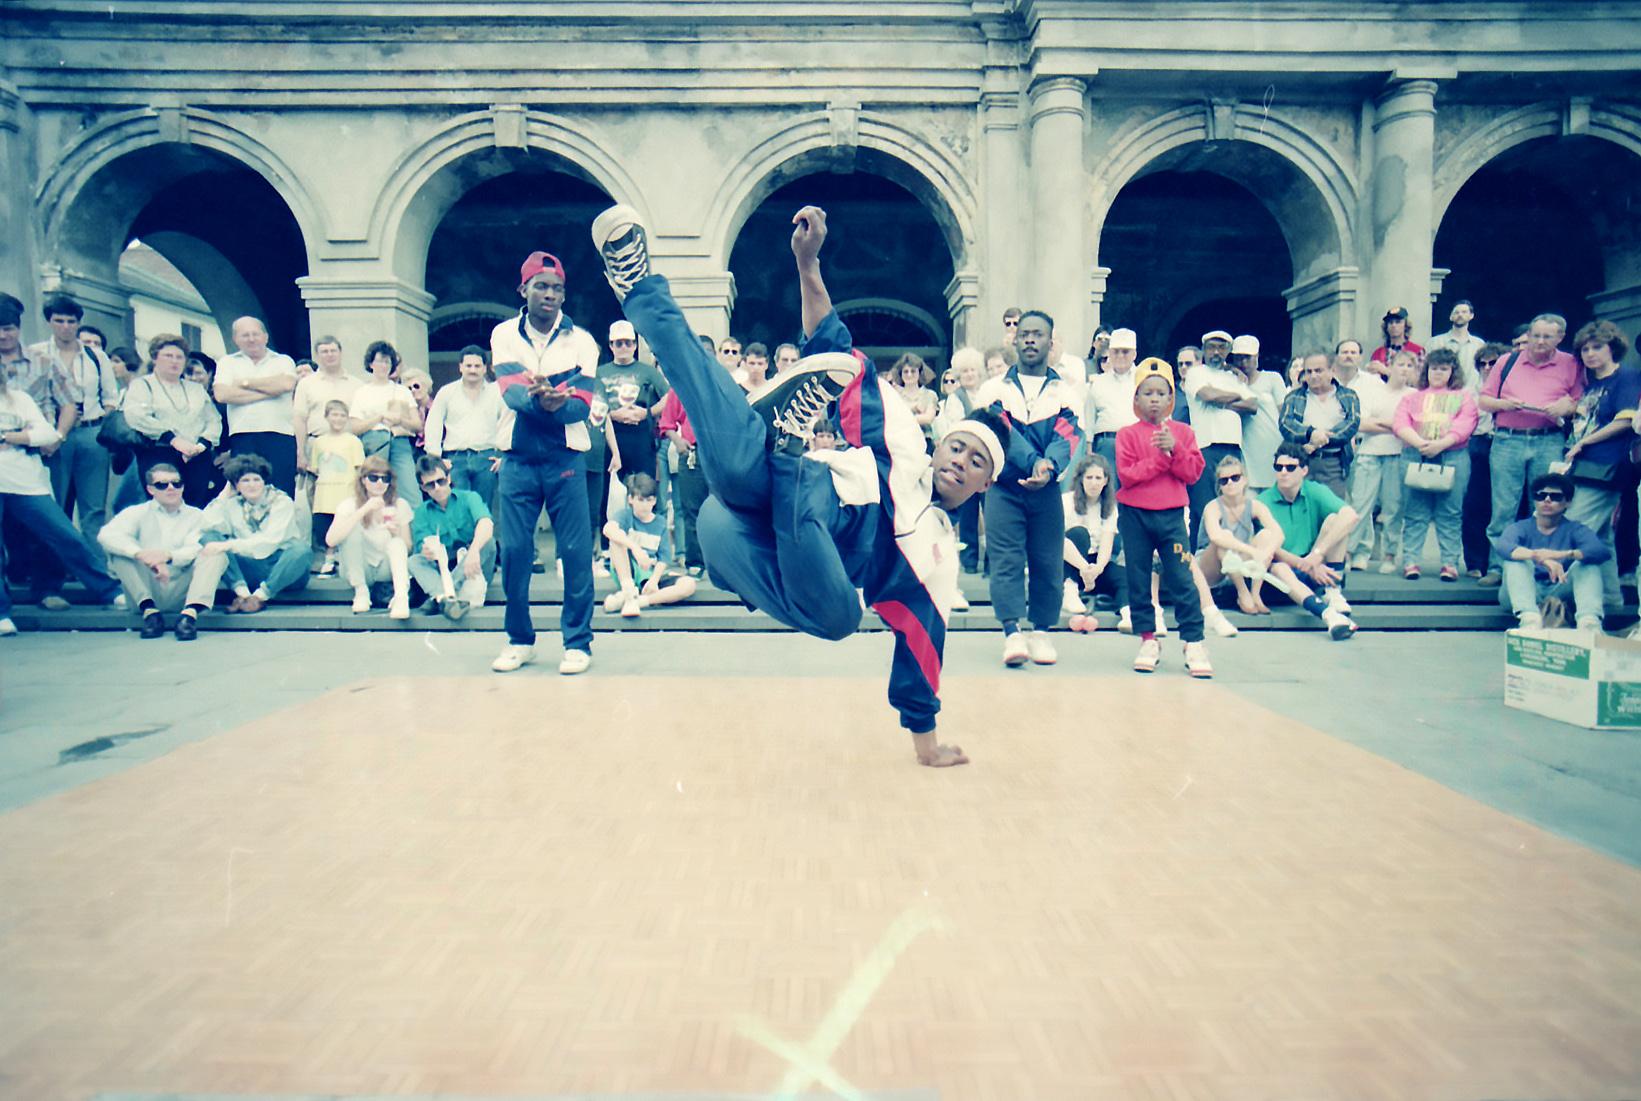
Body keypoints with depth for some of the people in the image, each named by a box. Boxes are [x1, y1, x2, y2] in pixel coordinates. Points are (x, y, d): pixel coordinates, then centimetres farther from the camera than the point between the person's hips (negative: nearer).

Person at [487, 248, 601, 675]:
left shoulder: (580, 340, 5)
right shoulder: (504, 334, 7)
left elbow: (583, 403, -5)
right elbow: (510, 391, -9)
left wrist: (557, 402, -28)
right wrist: (537, 399, -32)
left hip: (565, 456, -1)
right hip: (518, 456, 1)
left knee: (575, 551, -4)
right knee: (514, 550, 1)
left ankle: (577, 641, 8)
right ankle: (520, 640, 16)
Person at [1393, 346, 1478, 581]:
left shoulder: (1463, 397, 19)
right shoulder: (1413, 397, 22)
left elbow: (1464, 425, 1)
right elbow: (1401, 424, 5)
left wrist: (1440, 444, -16)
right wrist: (1420, 443, -14)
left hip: (1452, 457, -1)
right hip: (1415, 456, 1)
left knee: (1450, 513, -3)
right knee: (1414, 513, -2)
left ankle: (1450, 562, 0)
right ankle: (1410, 561, -1)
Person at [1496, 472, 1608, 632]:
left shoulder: (1574, 529, 8)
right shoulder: (1521, 528, 5)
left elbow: (1603, 551, -15)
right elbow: (1501, 546, -22)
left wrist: (1563, 554, -35)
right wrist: (1540, 557, -41)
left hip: (1560, 593, 1)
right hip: (1526, 595, -1)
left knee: (1589, 563, -18)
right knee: (1517, 559, -25)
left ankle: (1589, 622, -42)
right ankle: (1529, 619, -51)